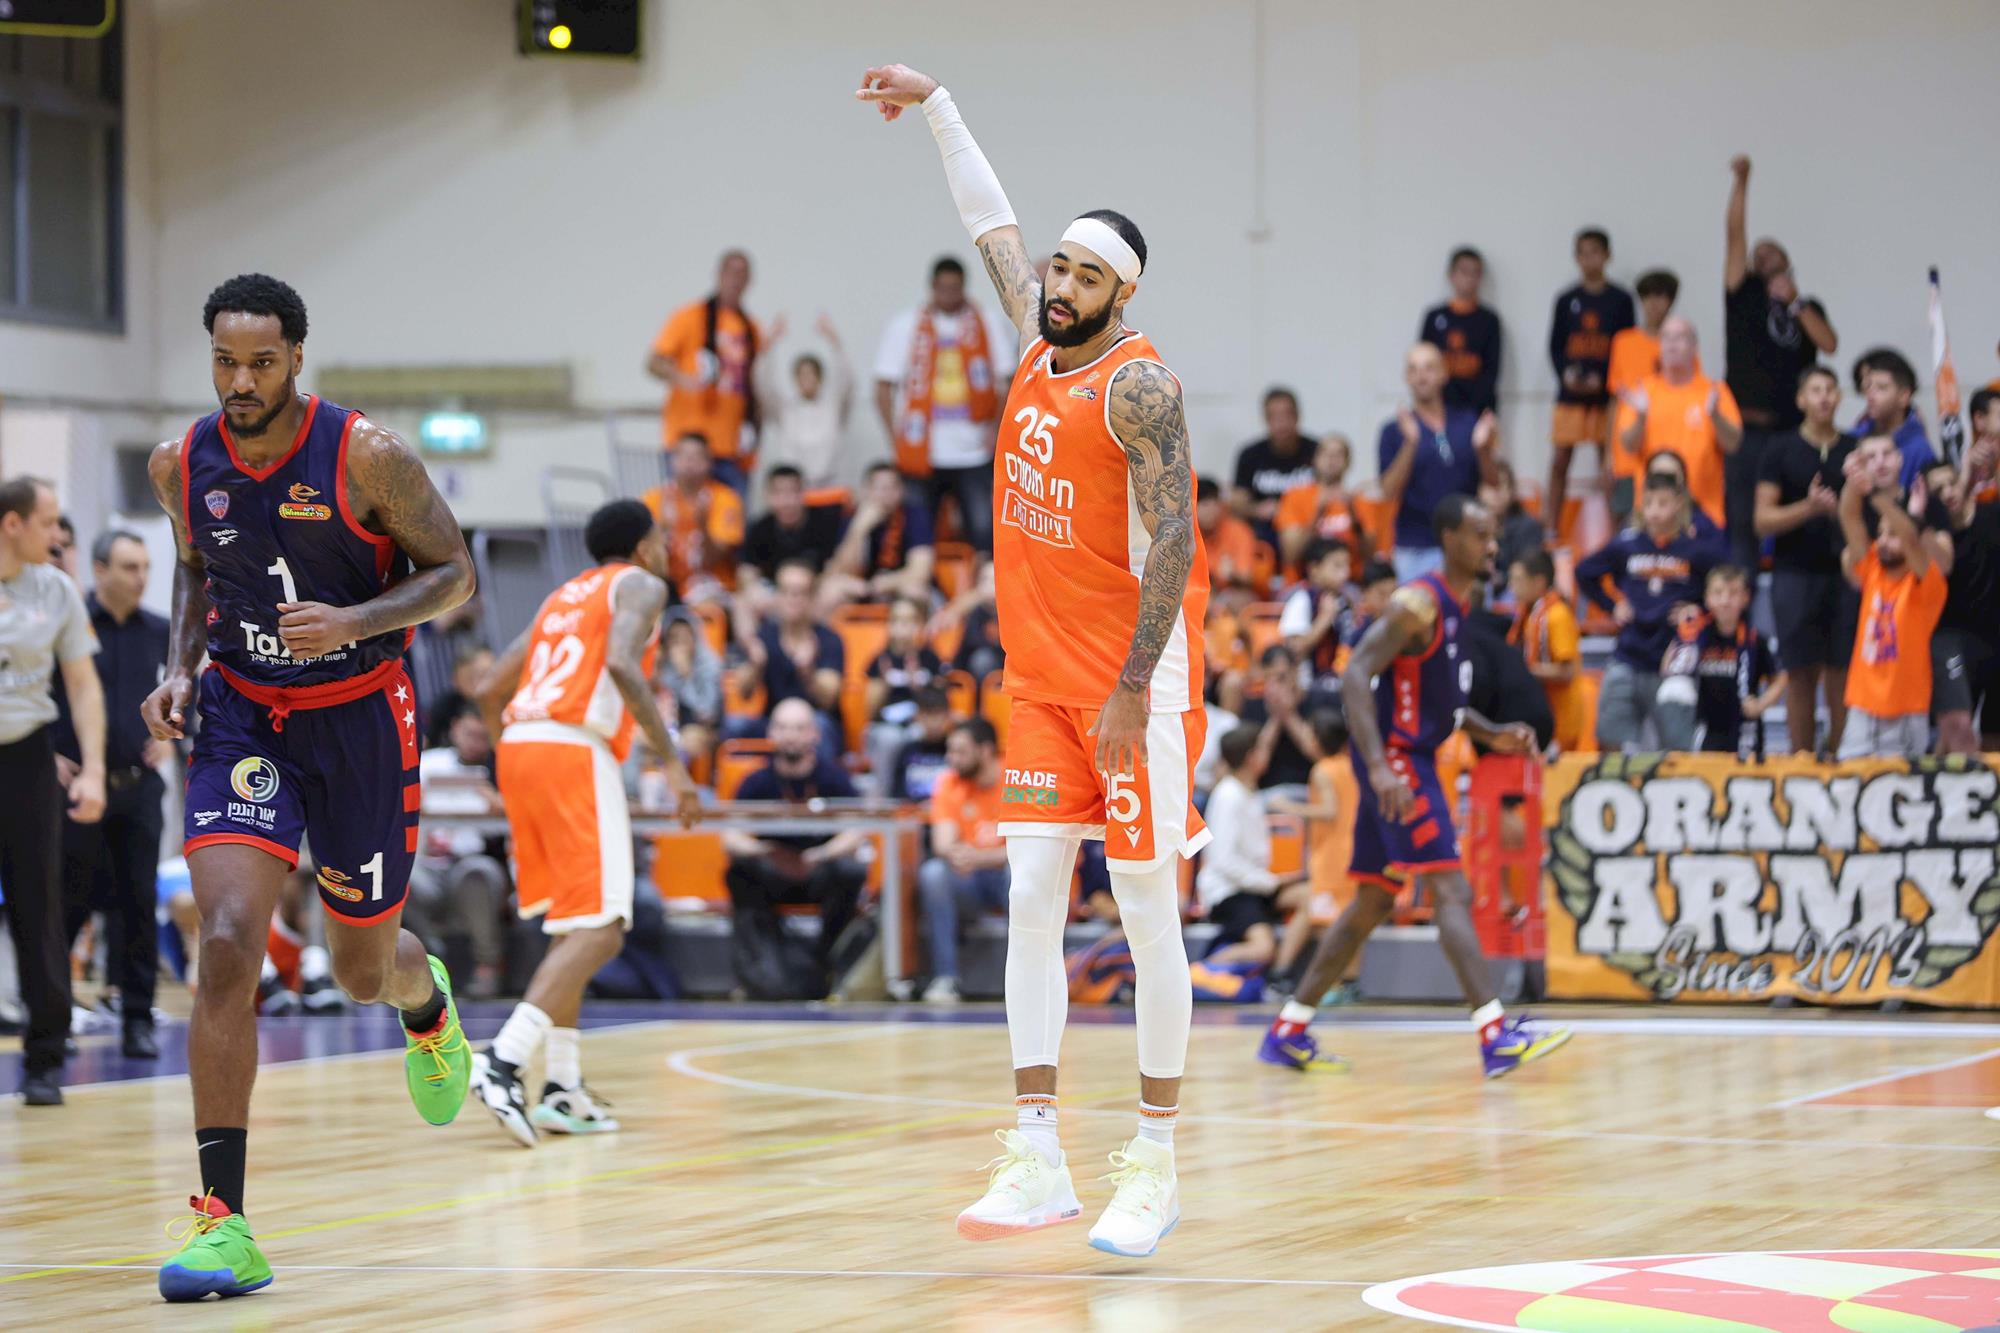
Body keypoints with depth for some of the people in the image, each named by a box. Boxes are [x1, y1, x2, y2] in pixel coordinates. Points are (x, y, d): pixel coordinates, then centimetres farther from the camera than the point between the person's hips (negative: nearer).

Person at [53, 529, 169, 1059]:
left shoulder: (159, 631, 6)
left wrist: (169, 733, 6)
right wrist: (47, 753, -9)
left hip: (139, 784, 3)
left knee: (140, 901, 2)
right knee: (69, 901, 2)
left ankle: (138, 1019, 7)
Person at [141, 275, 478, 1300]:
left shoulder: (365, 457, -17)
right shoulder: (182, 466, -5)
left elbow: (454, 574, -9)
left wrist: (353, 621, -25)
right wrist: (181, 666, -1)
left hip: (361, 718, -1)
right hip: (243, 718, 1)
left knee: (363, 970, 11)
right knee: (227, 942, -19)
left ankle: (428, 1000, 55)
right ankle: (224, 1223, -20)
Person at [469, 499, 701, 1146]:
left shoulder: (564, 596, 28)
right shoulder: (640, 584, 6)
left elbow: (490, 691, 23)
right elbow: (621, 662, -15)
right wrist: (671, 762, -15)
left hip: (518, 748, 8)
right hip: (575, 752, -8)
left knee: (570, 927, 17)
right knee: (598, 930, -12)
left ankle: (564, 1088, 12)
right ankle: (504, 1061, -28)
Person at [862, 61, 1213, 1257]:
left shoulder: (1140, 385, -14)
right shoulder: (1040, 350, 8)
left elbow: (1172, 545, -18)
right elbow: (995, 225, 23)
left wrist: (1135, 690, -22)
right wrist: (938, 108, 24)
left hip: (1134, 684, -7)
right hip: (1042, 675, 7)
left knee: (1149, 915, -2)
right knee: (1031, 902, 0)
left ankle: (1156, 1166, 4)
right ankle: (1036, 1159, 0)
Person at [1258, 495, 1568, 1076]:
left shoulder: (1456, 606, 15)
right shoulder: (1420, 603, -15)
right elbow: (1356, 676, -24)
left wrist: (1493, 734, 11)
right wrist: (1379, 766, -32)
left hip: (1410, 761, 10)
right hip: (1395, 760, -10)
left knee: (1373, 901, 14)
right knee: (1452, 892, -14)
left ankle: (1287, 1031, 19)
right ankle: (1497, 1037, -19)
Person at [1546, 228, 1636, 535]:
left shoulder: (1620, 300, 2)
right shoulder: (1566, 300, 7)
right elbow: (1555, 346, 7)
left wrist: (1602, 379, -13)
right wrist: (1566, 373, -12)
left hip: (1606, 392, -1)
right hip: (1570, 392, 1)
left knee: (1608, 461, 2)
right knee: (1559, 461, 0)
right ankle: (1552, 529, 5)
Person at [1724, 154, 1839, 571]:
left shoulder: (1808, 308, 15)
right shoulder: (1744, 294, 10)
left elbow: (1829, 344, -4)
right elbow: (1734, 233, 1)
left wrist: (1796, 303, -6)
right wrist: (1740, 182, -6)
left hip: (1794, 427, 1)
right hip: (1748, 428, -1)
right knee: (1743, 522, -3)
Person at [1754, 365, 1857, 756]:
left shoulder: (1857, 451, 9)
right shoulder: (1781, 450, 4)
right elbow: (1763, 521, -1)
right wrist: (1808, 508, -17)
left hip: (1846, 574, 1)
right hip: (1796, 573, -1)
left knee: (1842, 676, 0)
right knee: (1801, 675, -1)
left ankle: (1840, 755, 6)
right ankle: (1801, 758, 4)